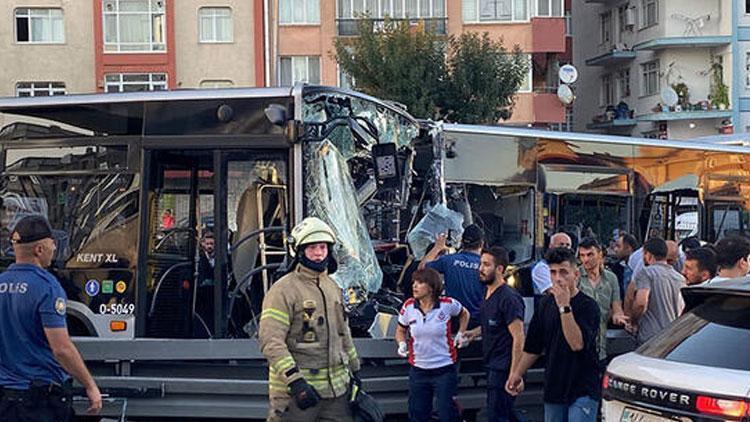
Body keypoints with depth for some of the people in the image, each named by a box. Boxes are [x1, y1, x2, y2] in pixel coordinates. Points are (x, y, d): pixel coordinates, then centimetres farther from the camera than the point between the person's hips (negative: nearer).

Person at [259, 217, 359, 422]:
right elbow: (270, 340, -19)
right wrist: (294, 380, -26)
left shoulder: (333, 288, 14)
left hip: (336, 388, 7)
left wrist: (354, 369, 25)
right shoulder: (283, 290, -11)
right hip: (294, 392, -7)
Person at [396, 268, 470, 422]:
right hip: (418, 370, 3)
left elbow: (464, 314, 13)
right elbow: (400, 330, 10)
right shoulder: (408, 306, -5)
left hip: (445, 370, -3)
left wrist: (461, 333, 6)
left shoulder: (447, 304, -10)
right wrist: (402, 343, -9)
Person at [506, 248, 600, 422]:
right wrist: (518, 373, 17)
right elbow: (534, 346, 18)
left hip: (583, 390, -6)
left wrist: (564, 306, -25)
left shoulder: (588, 306, -11)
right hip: (554, 388, 6)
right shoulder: (546, 304, 8)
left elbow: (577, 343, -25)